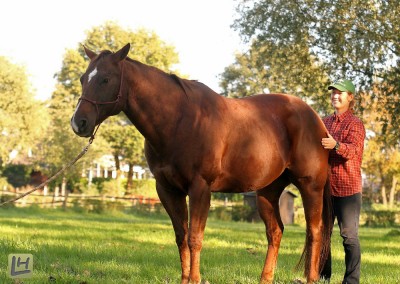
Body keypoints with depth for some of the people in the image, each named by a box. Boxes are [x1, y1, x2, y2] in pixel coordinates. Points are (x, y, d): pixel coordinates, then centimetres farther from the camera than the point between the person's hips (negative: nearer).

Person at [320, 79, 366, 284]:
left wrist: (336, 145, -42)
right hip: (324, 186, 6)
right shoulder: (324, 122, 13)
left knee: (349, 235, -5)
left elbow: (353, 150, -22)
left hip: (347, 188, -6)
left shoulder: (355, 124, -6)